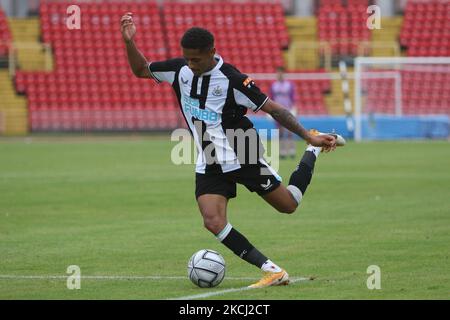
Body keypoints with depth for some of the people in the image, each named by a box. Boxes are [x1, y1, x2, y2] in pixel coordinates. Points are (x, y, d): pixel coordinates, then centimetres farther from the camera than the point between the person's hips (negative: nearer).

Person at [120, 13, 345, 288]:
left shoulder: (232, 79, -20)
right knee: (213, 222, -17)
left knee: (288, 205, 7)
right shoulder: (179, 69, -4)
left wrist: (309, 136, -19)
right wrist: (129, 42, -6)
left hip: (243, 157, -4)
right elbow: (141, 70, 12)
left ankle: (314, 151, 34)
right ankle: (272, 271, -15)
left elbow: (273, 109, -15)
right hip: (209, 166, 4)